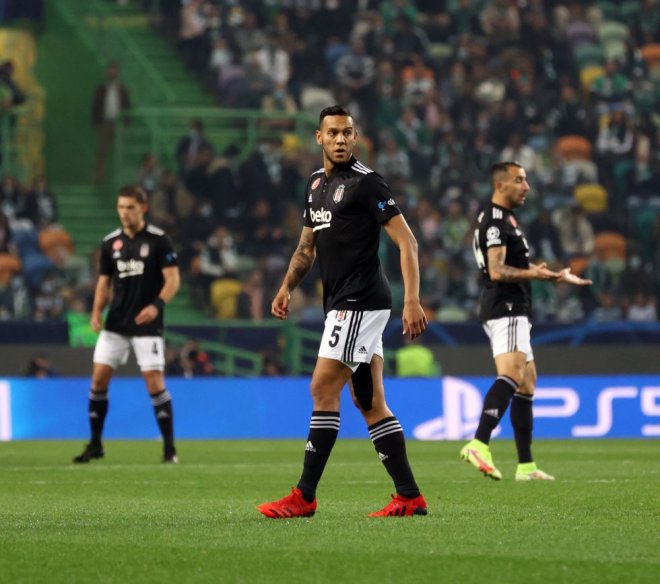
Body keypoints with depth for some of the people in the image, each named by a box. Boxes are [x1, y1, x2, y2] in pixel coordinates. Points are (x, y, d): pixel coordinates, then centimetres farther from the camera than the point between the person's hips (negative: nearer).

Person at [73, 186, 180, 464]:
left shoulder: (159, 240, -6)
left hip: (147, 325, -4)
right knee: (99, 378, 0)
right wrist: (96, 311, -2)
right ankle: (95, 444, 12)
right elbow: (104, 281, 15)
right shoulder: (110, 242, 7)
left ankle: (169, 448, -1)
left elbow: (173, 279, -9)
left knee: (155, 383, -10)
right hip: (115, 324, 5)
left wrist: (156, 305, -26)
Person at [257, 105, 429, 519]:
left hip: (361, 303, -9)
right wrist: (287, 287, 11)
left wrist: (412, 301, -21)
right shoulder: (317, 183, 16)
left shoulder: (366, 182, -10)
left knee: (323, 390, -10)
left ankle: (305, 497, -8)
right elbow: (307, 247, 26)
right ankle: (410, 497, 7)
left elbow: (406, 240, -13)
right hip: (343, 303, 9)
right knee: (370, 402, 6)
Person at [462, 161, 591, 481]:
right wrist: (533, 274, -38)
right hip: (505, 308, -11)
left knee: (526, 383, 14)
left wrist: (557, 276, 42)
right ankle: (479, 444, -44)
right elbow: (496, 271, -23)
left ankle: (526, 466, 17)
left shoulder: (505, 218, 23)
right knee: (513, 374, -28)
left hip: (514, 312, 11)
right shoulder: (495, 220, -11)